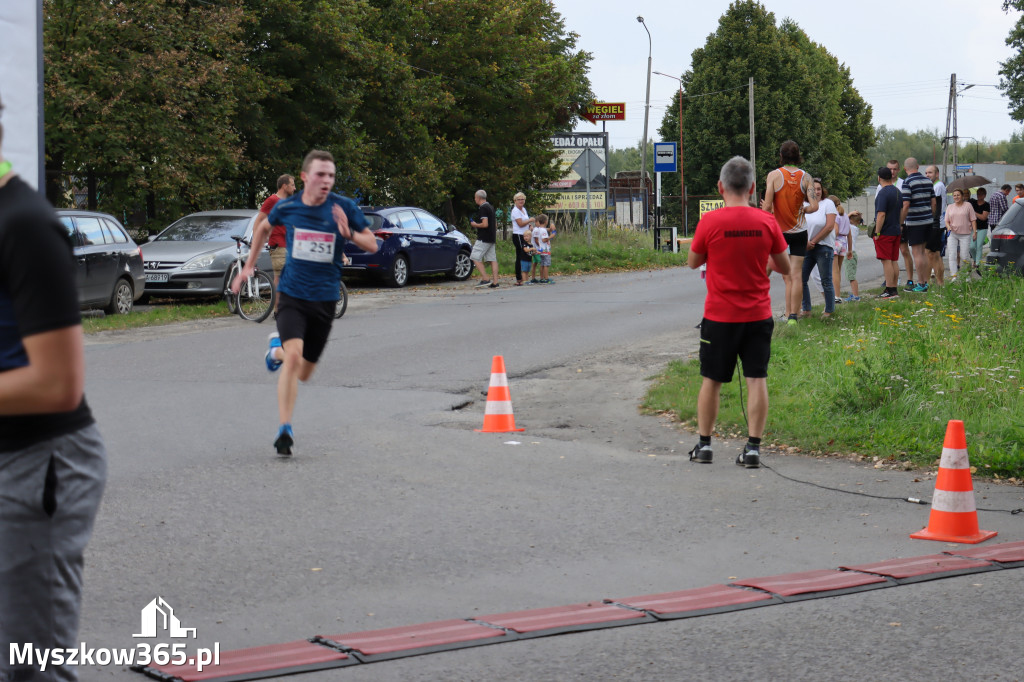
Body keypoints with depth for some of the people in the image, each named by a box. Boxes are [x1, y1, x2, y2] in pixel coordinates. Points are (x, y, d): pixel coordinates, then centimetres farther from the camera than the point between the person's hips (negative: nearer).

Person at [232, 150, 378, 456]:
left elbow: (373, 245, -3)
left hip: (324, 298, 1)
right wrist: (249, 267, 18)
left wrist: (350, 234, -23)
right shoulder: (286, 207, -4)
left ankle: (277, 348, 47)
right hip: (292, 295, -1)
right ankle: (285, 430, -14)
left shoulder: (344, 207, -8)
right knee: (293, 357, -24)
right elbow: (263, 228, 18)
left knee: (303, 373, 13)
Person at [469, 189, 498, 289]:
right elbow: (495, 224, 21)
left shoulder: (482, 208, -14)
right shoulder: (491, 207, 15)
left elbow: (485, 224, -23)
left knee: (476, 258, -6)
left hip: (483, 238, -10)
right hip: (492, 238, 10)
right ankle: (495, 282, 4)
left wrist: (475, 224, -8)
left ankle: (485, 279, -11)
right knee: (492, 259, 7)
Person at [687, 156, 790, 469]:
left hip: (719, 316, -1)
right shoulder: (767, 222, -4)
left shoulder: (710, 221, -11)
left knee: (711, 380, 11)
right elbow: (785, 268, 5)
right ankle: (753, 448, 0)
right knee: (757, 380, 3)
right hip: (758, 314, 1)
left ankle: (704, 444, 18)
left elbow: (693, 262, 3)